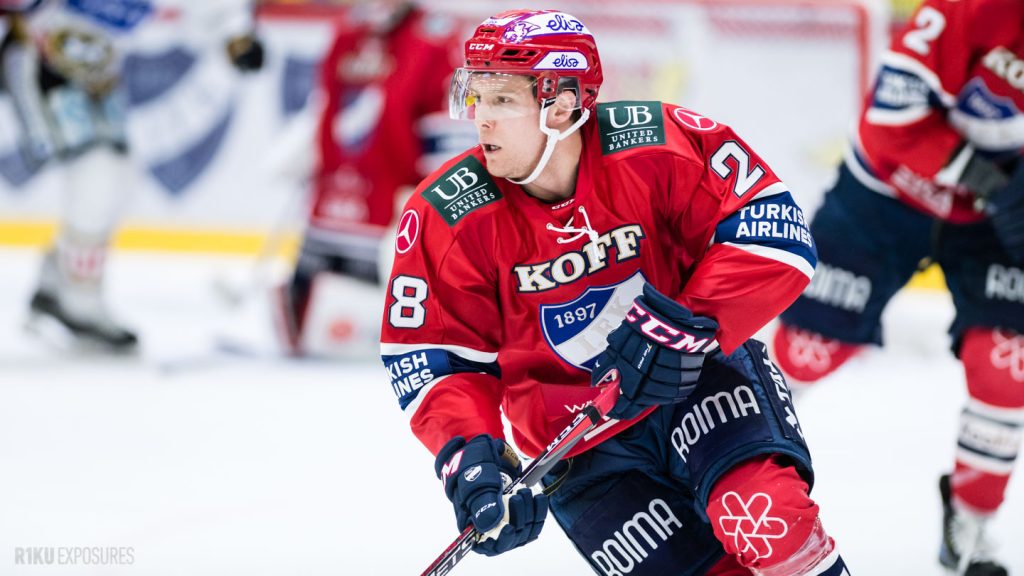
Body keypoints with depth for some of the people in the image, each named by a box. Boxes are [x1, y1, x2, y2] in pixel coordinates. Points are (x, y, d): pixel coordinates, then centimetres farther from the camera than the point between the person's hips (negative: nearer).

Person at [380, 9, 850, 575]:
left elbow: (773, 229, -17)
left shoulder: (659, 144, -17)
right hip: (581, 452, 1)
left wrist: (694, 326, -29)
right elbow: (427, 356, -5)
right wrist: (468, 457, -22)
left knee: (766, 515, -28)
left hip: (698, 378, -1)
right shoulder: (446, 219, -12)